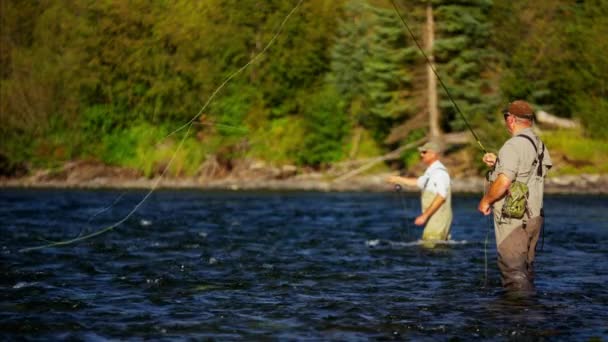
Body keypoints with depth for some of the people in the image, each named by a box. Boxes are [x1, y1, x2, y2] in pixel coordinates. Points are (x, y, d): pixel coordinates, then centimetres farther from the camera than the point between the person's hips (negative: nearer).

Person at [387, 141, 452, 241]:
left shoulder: (440, 172, -16)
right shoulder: (431, 171, 16)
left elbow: (441, 197, -24)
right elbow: (418, 182, 35)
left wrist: (424, 216, -24)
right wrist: (398, 179, 40)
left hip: (439, 217, -10)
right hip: (433, 218, 10)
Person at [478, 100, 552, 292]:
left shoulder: (514, 145, -16)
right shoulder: (539, 145, 12)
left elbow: (504, 181, -25)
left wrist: (485, 201, -10)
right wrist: (497, 163, 16)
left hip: (513, 218, -9)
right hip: (534, 217, 9)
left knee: (513, 270, -9)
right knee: (526, 267, 17)